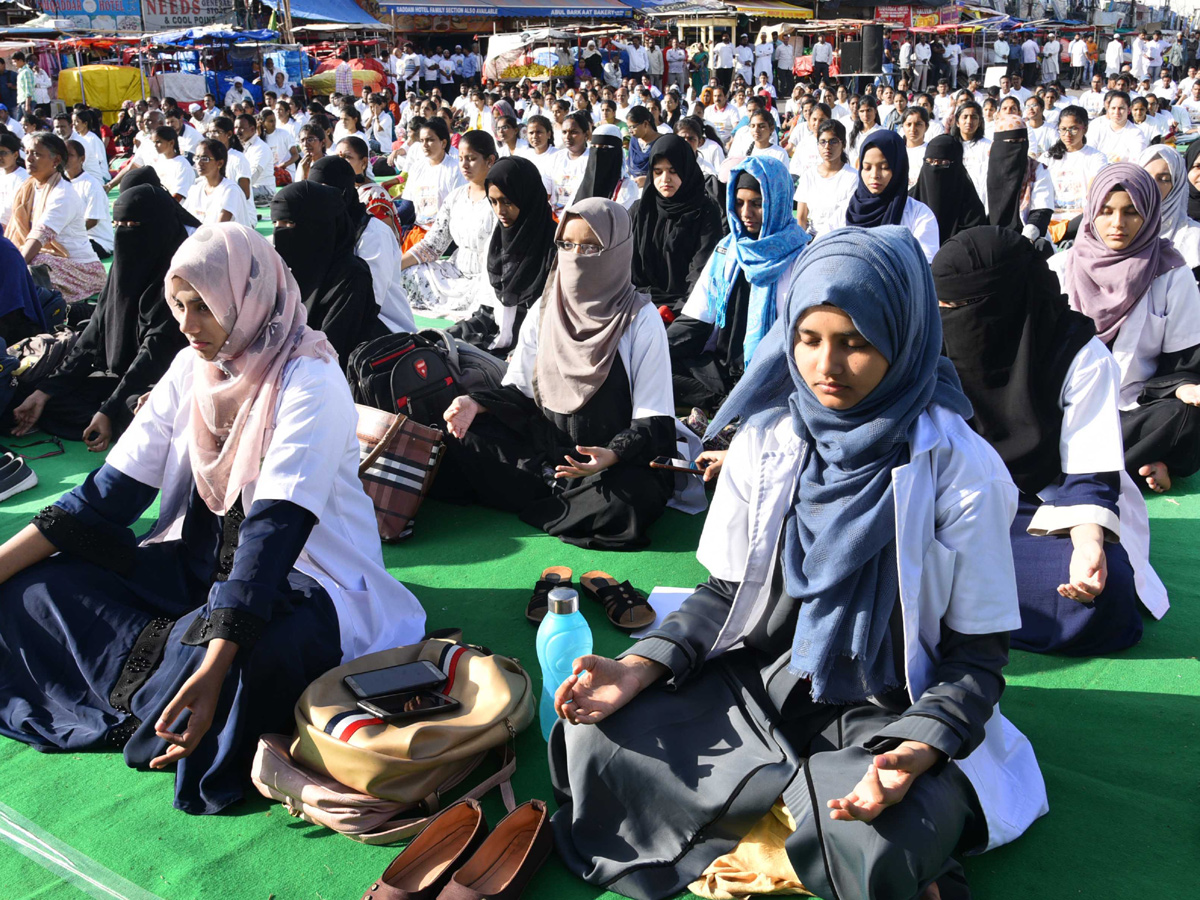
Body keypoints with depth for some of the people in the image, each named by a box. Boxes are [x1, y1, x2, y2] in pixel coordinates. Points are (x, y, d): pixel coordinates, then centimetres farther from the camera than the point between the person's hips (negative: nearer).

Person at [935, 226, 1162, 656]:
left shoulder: (1082, 356, -15)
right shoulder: (946, 344, -2)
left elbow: (1090, 475, -17)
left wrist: (1089, 545, -36)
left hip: (1054, 505, -3)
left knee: (1102, 590, -34)